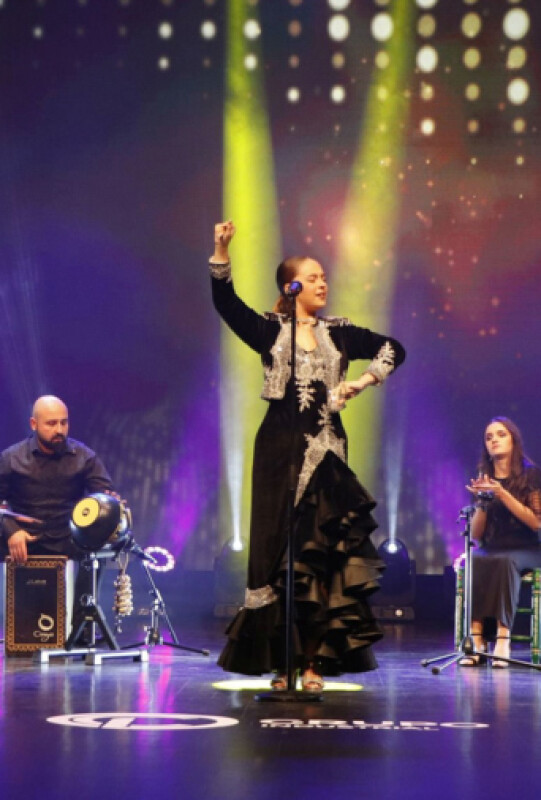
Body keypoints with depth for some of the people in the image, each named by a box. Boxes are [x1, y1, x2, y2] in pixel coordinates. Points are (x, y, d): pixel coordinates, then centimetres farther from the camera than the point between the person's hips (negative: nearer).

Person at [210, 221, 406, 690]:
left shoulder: (339, 333, 11)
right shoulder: (270, 331, 4)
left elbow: (393, 349, 12)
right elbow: (226, 302, -8)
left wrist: (364, 381, -3)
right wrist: (221, 252, -21)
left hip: (326, 449, 2)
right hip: (281, 447, -2)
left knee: (323, 551, -3)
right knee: (280, 549, -2)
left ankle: (313, 660, 0)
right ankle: (281, 662, 1)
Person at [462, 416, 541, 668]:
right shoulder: (484, 478, 11)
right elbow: (475, 534, 9)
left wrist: (501, 493, -17)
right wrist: (483, 500, -9)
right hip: (491, 549, 3)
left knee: (504, 562, -37)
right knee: (474, 563, -32)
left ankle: (503, 638, -42)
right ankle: (476, 639, -40)